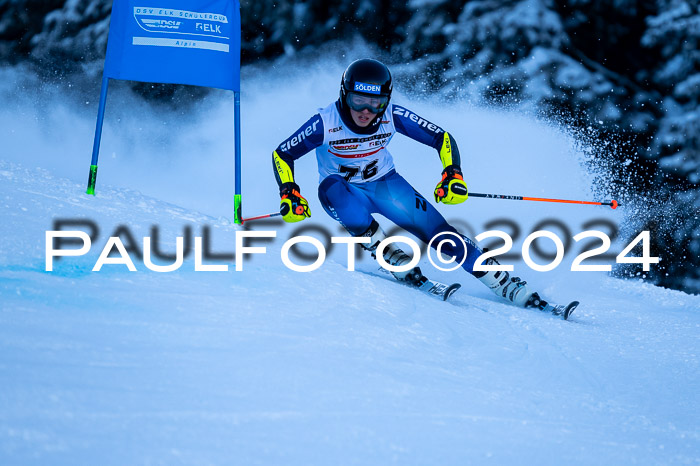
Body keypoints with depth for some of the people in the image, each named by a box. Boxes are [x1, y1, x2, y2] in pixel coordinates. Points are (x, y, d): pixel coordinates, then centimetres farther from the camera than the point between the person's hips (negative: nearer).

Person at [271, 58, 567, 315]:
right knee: (354, 215, -39)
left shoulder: (392, 116, -23)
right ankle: (397, 263, -18)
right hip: (340, 188, -1)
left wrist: (452, 175, -28)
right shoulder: (326, 124, -27)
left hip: (383, 182, 1)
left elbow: (441, 139, -13)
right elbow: (282, 155, -14)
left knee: (436, 230, -14)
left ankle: (507, 286, -9)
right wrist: (289, 195, -27)